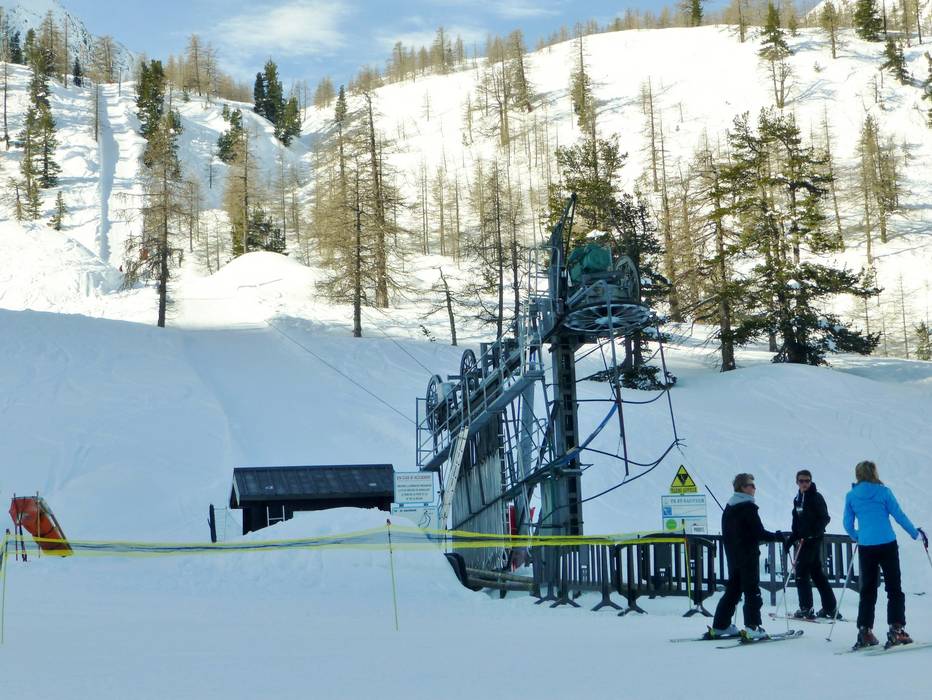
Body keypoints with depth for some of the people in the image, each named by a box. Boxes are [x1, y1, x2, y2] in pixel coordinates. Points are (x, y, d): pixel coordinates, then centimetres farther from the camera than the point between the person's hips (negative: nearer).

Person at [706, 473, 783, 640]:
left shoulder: (729, 507, 11)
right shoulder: (748, 507, -14)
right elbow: (759, 532, -16)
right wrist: (776, 537, -2)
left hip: (732, 556, 8)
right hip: (748, 556, -8)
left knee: (733, 590, 15)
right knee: (752, 591, -4)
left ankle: (720, 626, 16)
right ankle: (752, 627, -10)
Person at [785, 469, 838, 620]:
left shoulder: (816, 497, -9)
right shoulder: (798, 499, 14)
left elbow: (825, 518, -13)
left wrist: (814, 532, -23)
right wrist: (791, 539, 17)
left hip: (812, 540, -9)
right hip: (803, 540, 9)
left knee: (801, 573, -9)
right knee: (817, 573, 11)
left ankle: (806, 609, -6)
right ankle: (830, 608, 17)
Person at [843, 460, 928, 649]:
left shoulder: (851, 496, 6)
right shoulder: (883, 491, -2)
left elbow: (848, 525, 10)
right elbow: (899, 515, -1)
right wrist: (916, 534, 11)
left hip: (865, 548, 3)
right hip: (887, 545, -3)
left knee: (868, 590, 11)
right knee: (894, 589, 4)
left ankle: (864, 632, 6)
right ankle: (896, 629, -6)